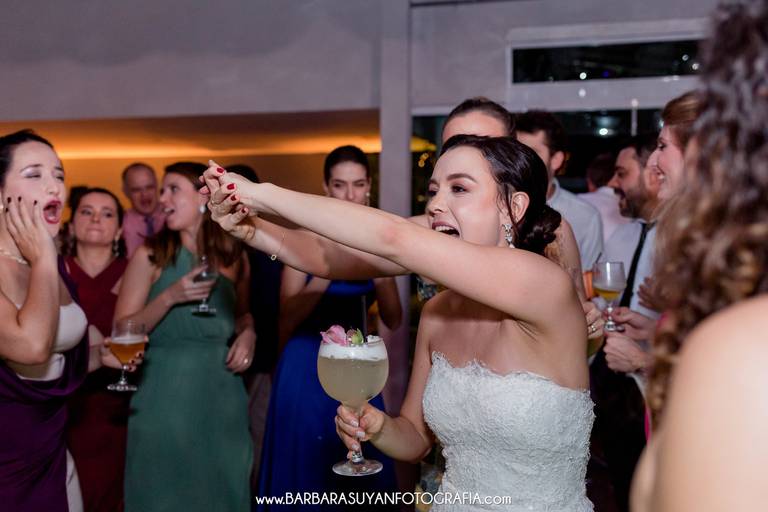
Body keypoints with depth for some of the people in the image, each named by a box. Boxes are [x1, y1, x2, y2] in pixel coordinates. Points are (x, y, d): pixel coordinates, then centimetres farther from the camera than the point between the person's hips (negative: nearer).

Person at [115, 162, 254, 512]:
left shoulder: (234, 257, 5)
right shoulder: (149, 256, -5)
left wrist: (247, 334, -1)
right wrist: (168, 298, -20)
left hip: (222, 393, 3)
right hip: (165, 394, -2)